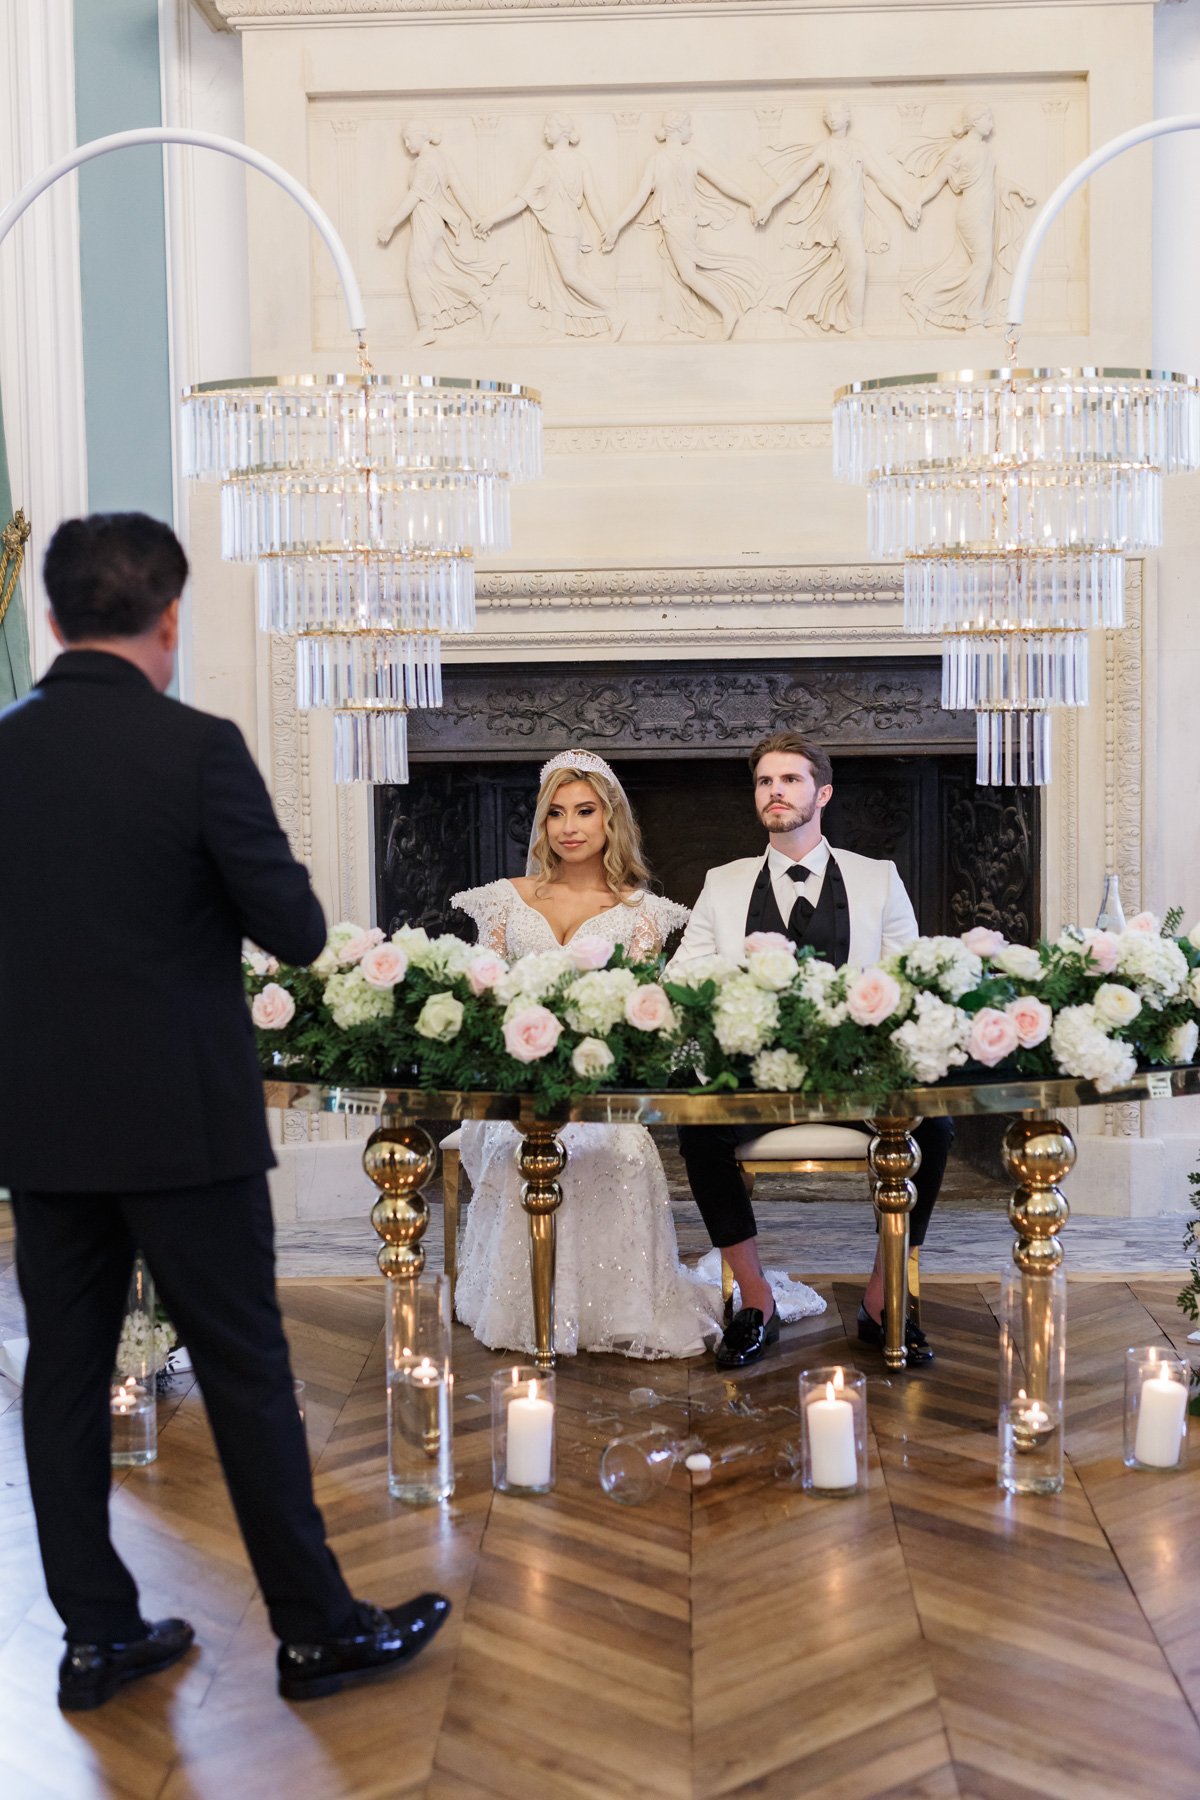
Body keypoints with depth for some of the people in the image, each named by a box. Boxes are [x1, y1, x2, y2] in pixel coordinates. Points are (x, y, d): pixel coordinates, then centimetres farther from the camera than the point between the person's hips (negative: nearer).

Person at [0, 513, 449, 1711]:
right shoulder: (197, 749, -15)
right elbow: (295, 932, -11)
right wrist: (283, 884, 9)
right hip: (179, 1120, -5)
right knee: (244, 1373, 5)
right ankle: (316, 1630, 17)